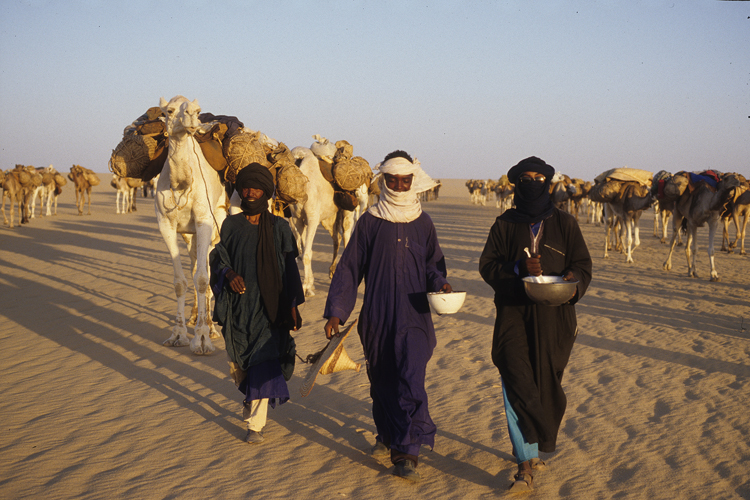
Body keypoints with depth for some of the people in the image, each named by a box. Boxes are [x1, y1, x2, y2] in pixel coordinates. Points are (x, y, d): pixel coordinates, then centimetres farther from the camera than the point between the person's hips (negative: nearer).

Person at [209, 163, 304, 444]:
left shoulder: (279, 228, 0)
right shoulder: (230, 225, 4)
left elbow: (290, 268, 3)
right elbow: (218, 257, 7)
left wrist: (293, 306, 0)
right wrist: (229, 273, -15)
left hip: (269, 306, -2)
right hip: (238, 305, 3)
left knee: (263, 360, -9)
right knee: (238, 361, 13)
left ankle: (256, 424, -3)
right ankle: (249, 398, 43)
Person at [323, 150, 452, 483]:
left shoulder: (422, 222, 5)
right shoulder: (370, 222, 1)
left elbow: (432, 264, 12)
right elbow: (349, 268, 2)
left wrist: (440, 283, -11)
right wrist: (336, 312, -4)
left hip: (413, 316, -1)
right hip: (377, 316, 1)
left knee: (411, 380, -12)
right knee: (381, 380, 12)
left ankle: (406, 452, -9)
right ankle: (387, 435, 35)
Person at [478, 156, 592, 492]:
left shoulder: (565, 224, 9)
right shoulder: (505, 224, 8)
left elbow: (583, 264, 9)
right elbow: (487, 265, 3)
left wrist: (574, 280, -14)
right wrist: (519, 269, -15)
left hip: (554, 317, 1)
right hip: (513, 315, -1)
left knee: (547, 386, 7)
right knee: (516, 383, -13)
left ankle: (531, 454, 30)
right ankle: (527, 463, -8)